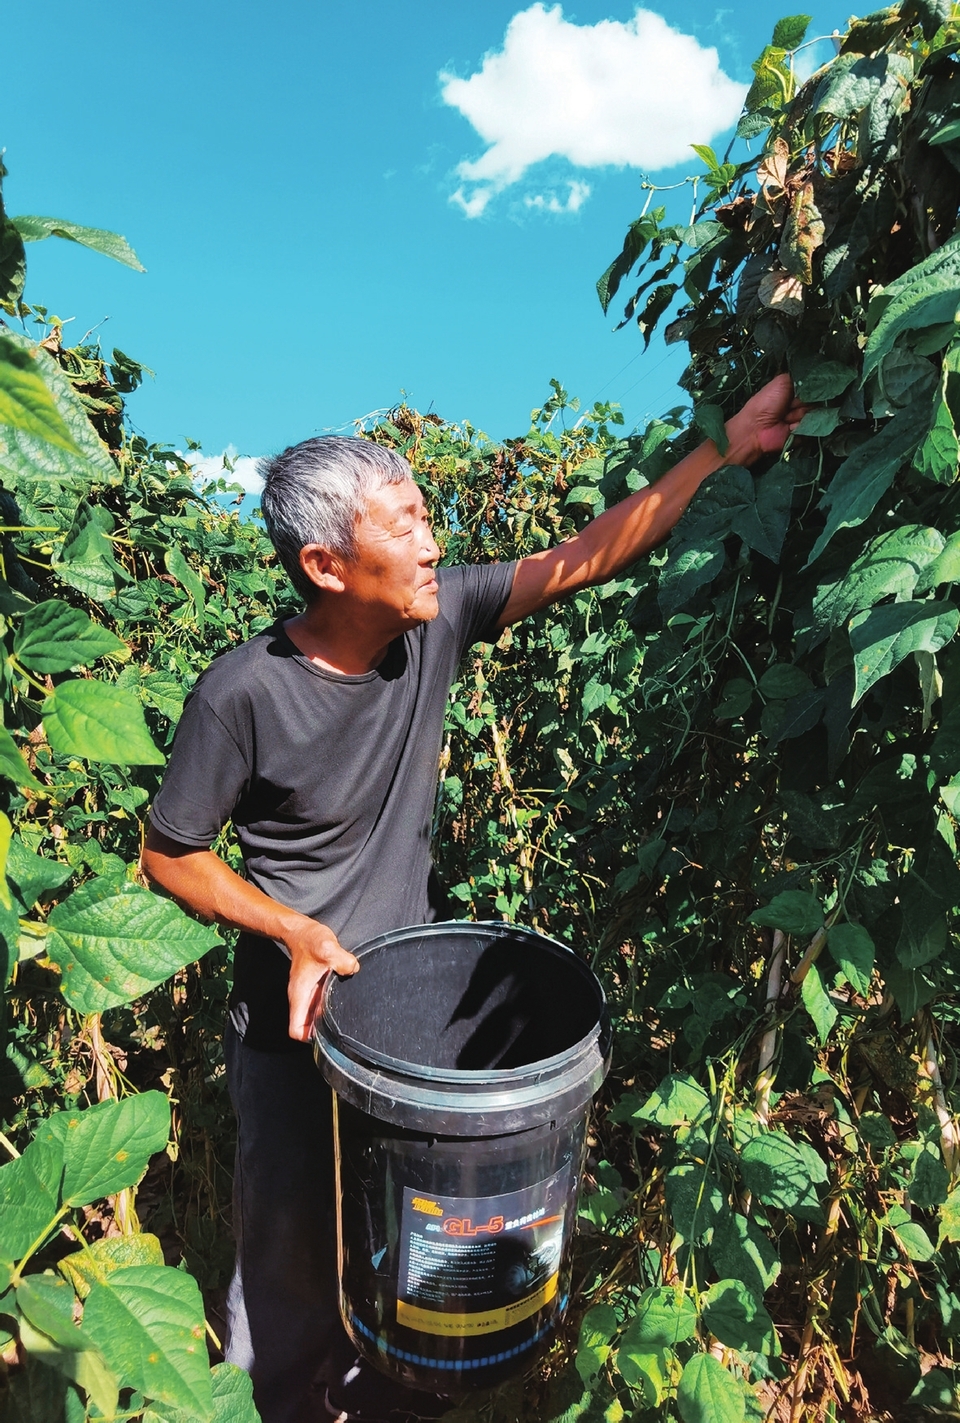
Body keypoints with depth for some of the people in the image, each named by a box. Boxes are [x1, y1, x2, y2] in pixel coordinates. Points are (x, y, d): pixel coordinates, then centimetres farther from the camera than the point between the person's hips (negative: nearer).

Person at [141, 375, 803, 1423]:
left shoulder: (436, 617, -13)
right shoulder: (242, 695, -24)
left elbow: (585, 559, -8)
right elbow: (169, 857, -11)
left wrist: (727, 446, -7)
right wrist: (294, 931, -24)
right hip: (292, 1018, -4)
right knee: (289, 1238, 16)